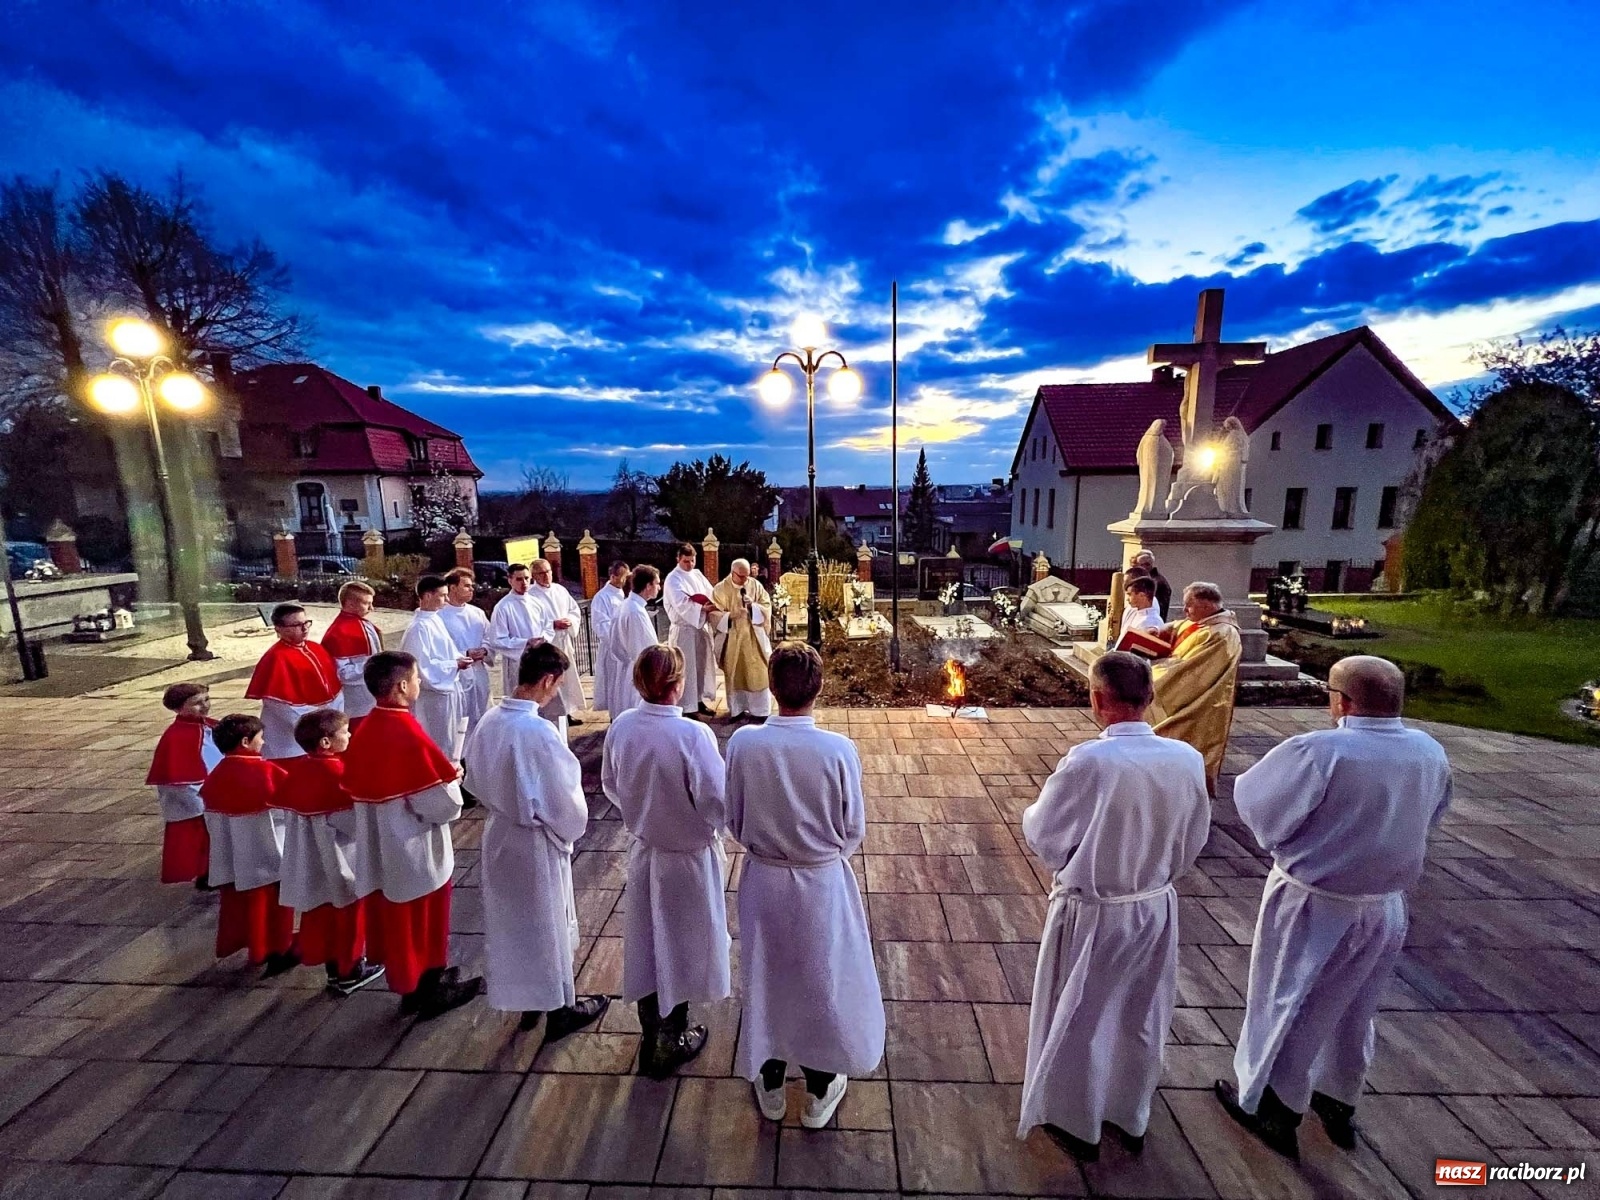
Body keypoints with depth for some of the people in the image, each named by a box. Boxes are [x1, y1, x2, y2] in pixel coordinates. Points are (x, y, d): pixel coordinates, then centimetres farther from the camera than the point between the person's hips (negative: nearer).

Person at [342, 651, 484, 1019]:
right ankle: (430, 990, 29)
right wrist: (452, 779, -6)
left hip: (381, 850, 8)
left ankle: (408, 986, 37)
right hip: (416, 851, -7)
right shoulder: (411, 737, -27)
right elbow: (442, 805, -25)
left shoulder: (364, 731, -2)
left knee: (394, 920, 20)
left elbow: (356, 788, 11)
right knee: (424, 921, 12)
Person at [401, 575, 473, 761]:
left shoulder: (436, 619, 8)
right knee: (438, 746, 3)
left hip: (449, 689, 9)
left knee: (451, 743, 21)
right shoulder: (419, 627, -20)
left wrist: (460, 657, 0)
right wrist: (455, 665, -17)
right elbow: (424, 667, -23)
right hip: (435, 693, -9)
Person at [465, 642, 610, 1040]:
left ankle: (525, 1000, 42)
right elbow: (566, 797, -20)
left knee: (510, 921, 23)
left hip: (498, 834, 7)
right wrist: (570, 830, -1)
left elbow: (474, 778, 6)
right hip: (537, 842, -7)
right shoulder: (540, 732, -29)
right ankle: (559, 1009, 32)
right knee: (549, 924, 13)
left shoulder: (489, 721, -8)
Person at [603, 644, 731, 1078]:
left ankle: (651, 1035, 43)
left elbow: (610, 784, 2)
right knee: (682, 944, 18)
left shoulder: (621, 726, -13)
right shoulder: (693, 735, -30)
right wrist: (711, 829, -3)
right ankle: (673, 1040, 38)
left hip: (643, 850, 5)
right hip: (688, 856, -4)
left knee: (646, 941, 23)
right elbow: (718, 803, -25)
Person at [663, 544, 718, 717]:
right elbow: (681, 605, -21)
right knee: (686, 668, -3)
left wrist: (712, 605, -12)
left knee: (702, 665, 13)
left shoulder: (697, 575, 12)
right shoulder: (673, 579, -10)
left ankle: (699, 700, 26)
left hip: (702, 627, 7)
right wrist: (704, 608, -26)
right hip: (685, 629, -7)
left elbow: (711, 594, 9)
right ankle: (687, 707, 3)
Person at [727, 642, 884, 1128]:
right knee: (822, 979, 21)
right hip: (823, 883, -1)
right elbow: (853, 829, -9)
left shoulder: (743, 742, -19)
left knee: (767, 977, 23)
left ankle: (769, 1085, 44)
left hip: (763, 879, 2)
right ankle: (819, 1091, 42)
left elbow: (734, 820, -5)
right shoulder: (839, 749, -22)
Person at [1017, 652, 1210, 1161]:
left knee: (1079, 1019, 18)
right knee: (1141, 1019, 26)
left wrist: (1035, 810, 3)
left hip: (1092, 913, -4)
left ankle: (1076, 1124, 38)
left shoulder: (1088, 761, -28)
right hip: (1156, 908, 5)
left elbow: (1043, 836, -17)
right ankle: (1131, 1118, 47)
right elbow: (1193, 841, 2)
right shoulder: (1188, 759, -12)